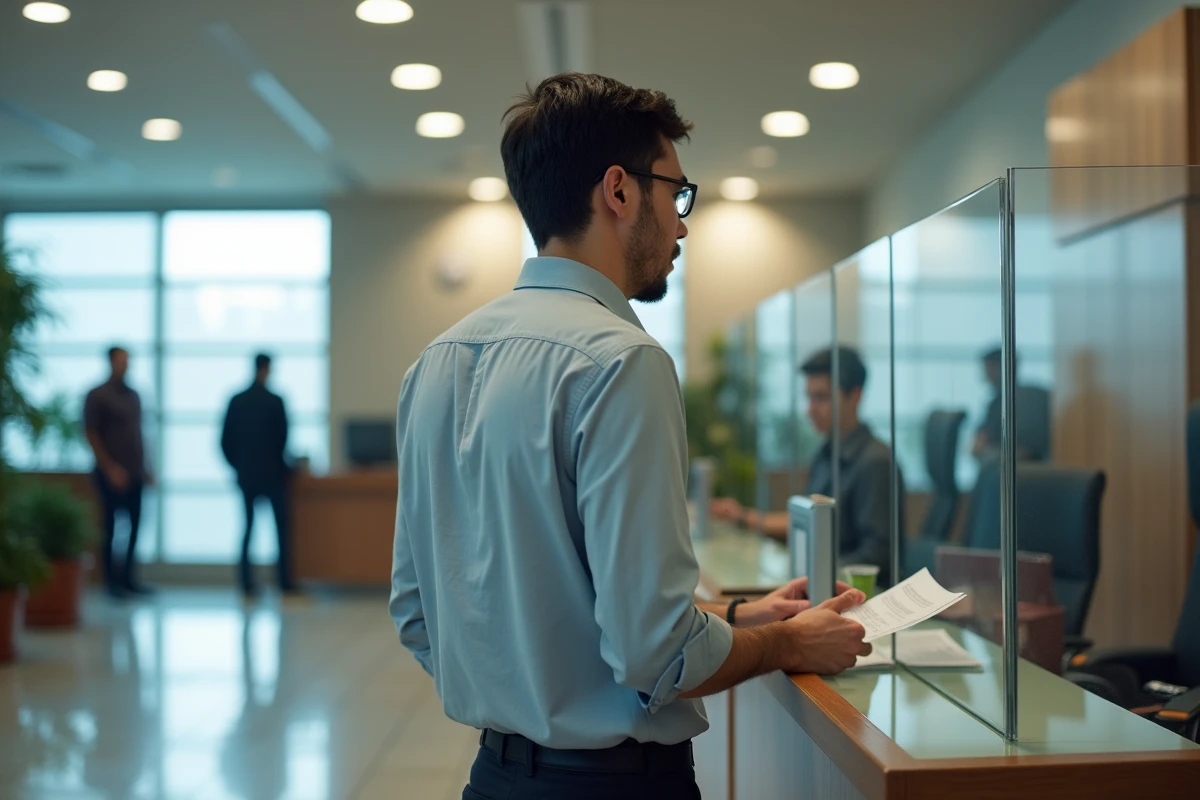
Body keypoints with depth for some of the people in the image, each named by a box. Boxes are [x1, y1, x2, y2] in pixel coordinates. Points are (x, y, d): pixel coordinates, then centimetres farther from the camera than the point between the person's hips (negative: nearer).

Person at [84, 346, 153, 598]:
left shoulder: (133, 396, 12)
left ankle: (129, 578, 14)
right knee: (110, 527, 1)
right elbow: (91, 435, -9)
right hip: (112, 474, -6)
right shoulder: (97, 396, -5)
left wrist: (144, 467, 12)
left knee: (135, 525, 6)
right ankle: (111, 580, 8)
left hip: (134, 474, 6)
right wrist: (110, 468, -13)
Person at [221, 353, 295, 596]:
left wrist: (239, 465, 12)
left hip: (246, 474, 3)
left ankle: (247, 583, 3)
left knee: (248, 527, 9)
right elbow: (283, 438, -6)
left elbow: (226, 440, 1)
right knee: (282, 527, 5)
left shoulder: (236, 401, 1)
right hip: (273, 474, -3)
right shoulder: (275, 401, -9)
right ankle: (285, 581, 1)